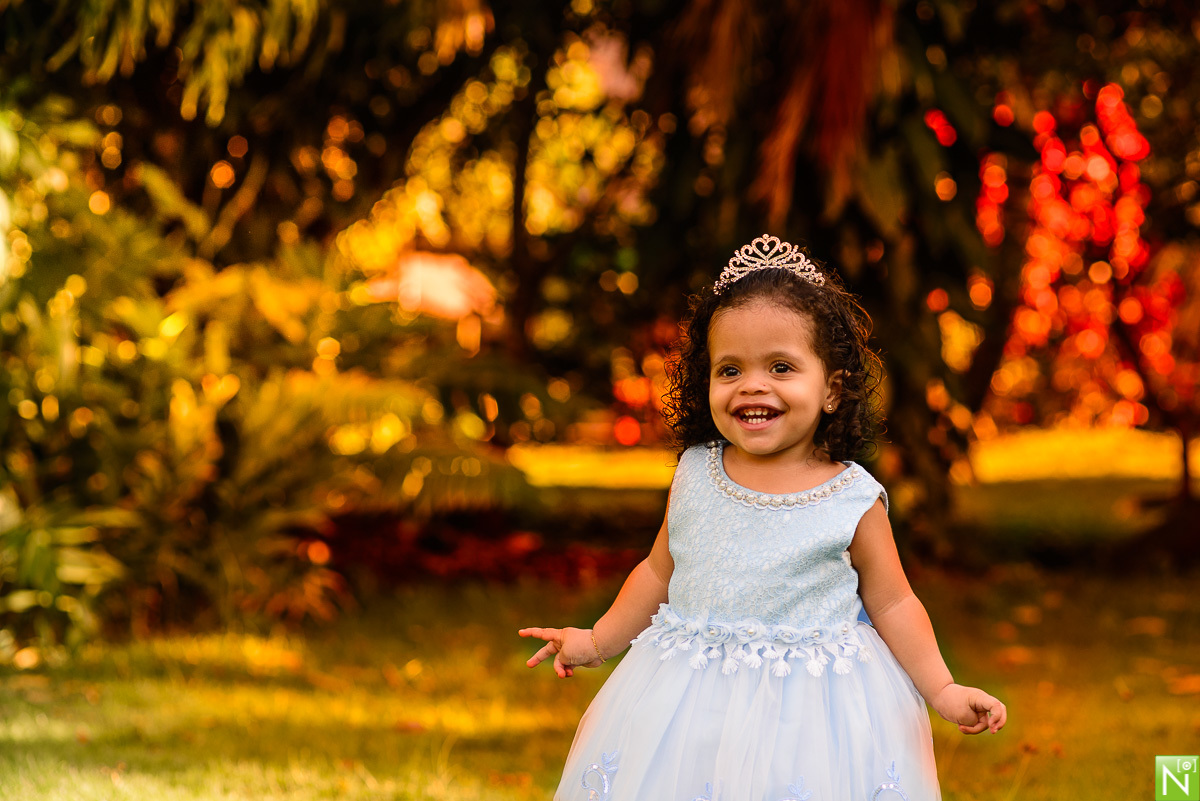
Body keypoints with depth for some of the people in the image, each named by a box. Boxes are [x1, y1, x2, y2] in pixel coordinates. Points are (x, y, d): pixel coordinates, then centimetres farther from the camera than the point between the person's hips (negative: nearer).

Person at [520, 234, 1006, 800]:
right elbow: (659, 573, 15)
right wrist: (597, 642, 17)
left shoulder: (854, 501, -7)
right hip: (690, 700, 3)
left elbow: (891, 604, 2)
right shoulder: (695, 475, 1)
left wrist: (943, 691, -3)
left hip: (806, 703, -3)